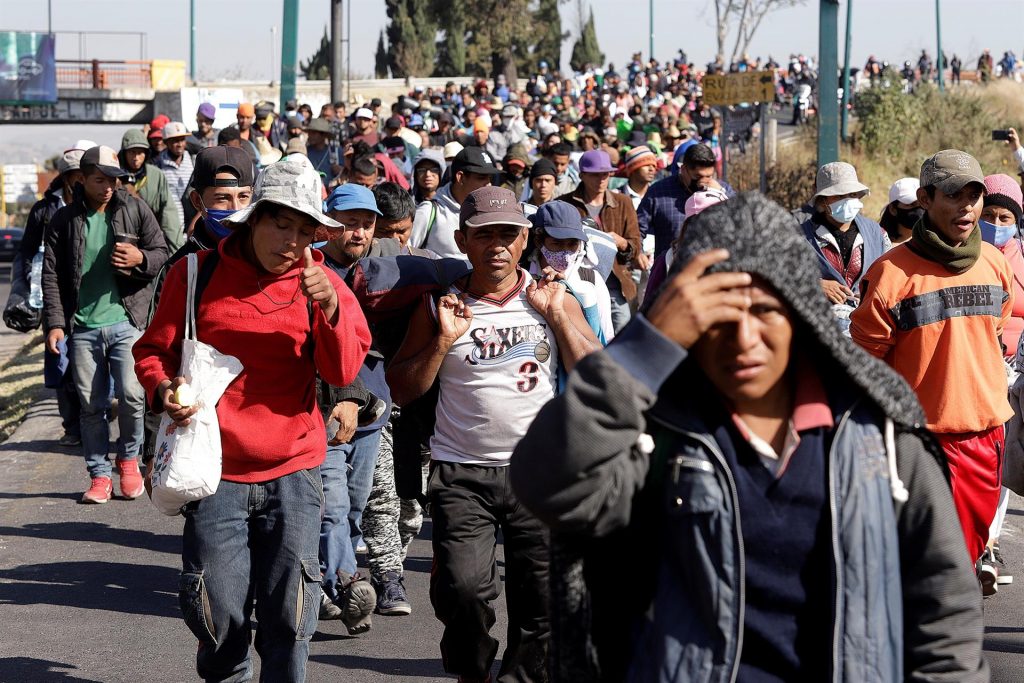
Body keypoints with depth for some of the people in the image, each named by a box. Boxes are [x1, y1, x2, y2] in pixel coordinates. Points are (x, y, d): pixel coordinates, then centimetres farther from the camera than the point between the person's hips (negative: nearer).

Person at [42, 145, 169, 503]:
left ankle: (129, 459, 14)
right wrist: (55, 323, -5)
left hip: (126, 322, -1)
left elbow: (162, 252, 9)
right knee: (91, 404, 4)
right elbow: (51, 275, 4)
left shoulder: (135, 209, 3)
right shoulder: (64, 221, 4)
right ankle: (99, 474, 15)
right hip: (82, 327, 1)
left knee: (131, 395, -11)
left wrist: (141, 259, -14)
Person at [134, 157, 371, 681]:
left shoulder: (319, 281, 4)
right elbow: (154, 349, 7)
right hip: (216, 471, -1)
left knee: (289, 614, 1)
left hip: (293, 471, 1)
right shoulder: (198, 273, -1)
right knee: (219, 614, 1)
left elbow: (343, 372, -4)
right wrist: (162, 389, -14)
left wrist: (329, 308, -20)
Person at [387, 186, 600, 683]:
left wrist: (557, 315, -6)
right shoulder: (440, 306, 6)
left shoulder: (553, 301, 8)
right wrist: (442, 340, -8)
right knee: (462, 588, -16)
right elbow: (403, 391, 5)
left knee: (542, 597, -1)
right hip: (461, 473, -1)